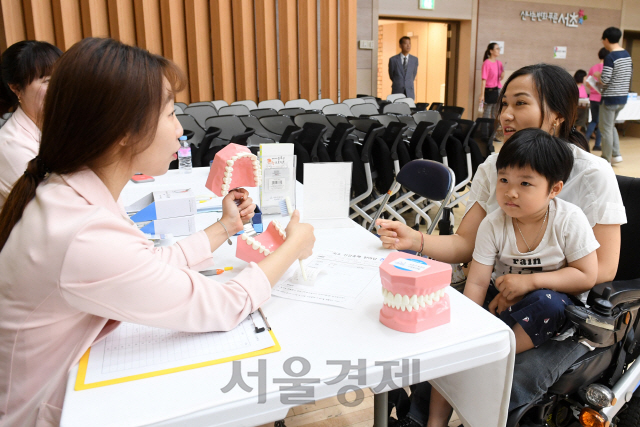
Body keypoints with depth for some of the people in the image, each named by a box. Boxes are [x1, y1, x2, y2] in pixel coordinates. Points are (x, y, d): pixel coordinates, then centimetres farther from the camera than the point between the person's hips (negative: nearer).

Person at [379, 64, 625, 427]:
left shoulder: (593, 174, -10)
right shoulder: (494, 167, 2)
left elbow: (603, 268, -11)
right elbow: (466, 244, -1)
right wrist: (415, 240, -20)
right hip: (496, 299, 4)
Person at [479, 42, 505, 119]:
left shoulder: (499, 63, 9)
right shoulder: (487, 63, -11)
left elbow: (500, 78, 16)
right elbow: (484, 79, -15)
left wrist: (503, 72, -7)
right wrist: (482, 94, -19)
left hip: (498, 90, 7)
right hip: (489, 90, -7)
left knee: (495, 113, 12)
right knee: (487, 112, -1)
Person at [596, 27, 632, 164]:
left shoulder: (610, 57, -17)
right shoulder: (627, 55, 8)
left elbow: (605, 80, -21)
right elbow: (629, 74, 15)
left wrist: (597, 76, -1)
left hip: (611, 98, -8)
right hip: (623, 97, 8)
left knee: (606, 129, 2)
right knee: (611, 125, 22)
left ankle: (606, 159, 9)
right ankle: (616, 154, 17)